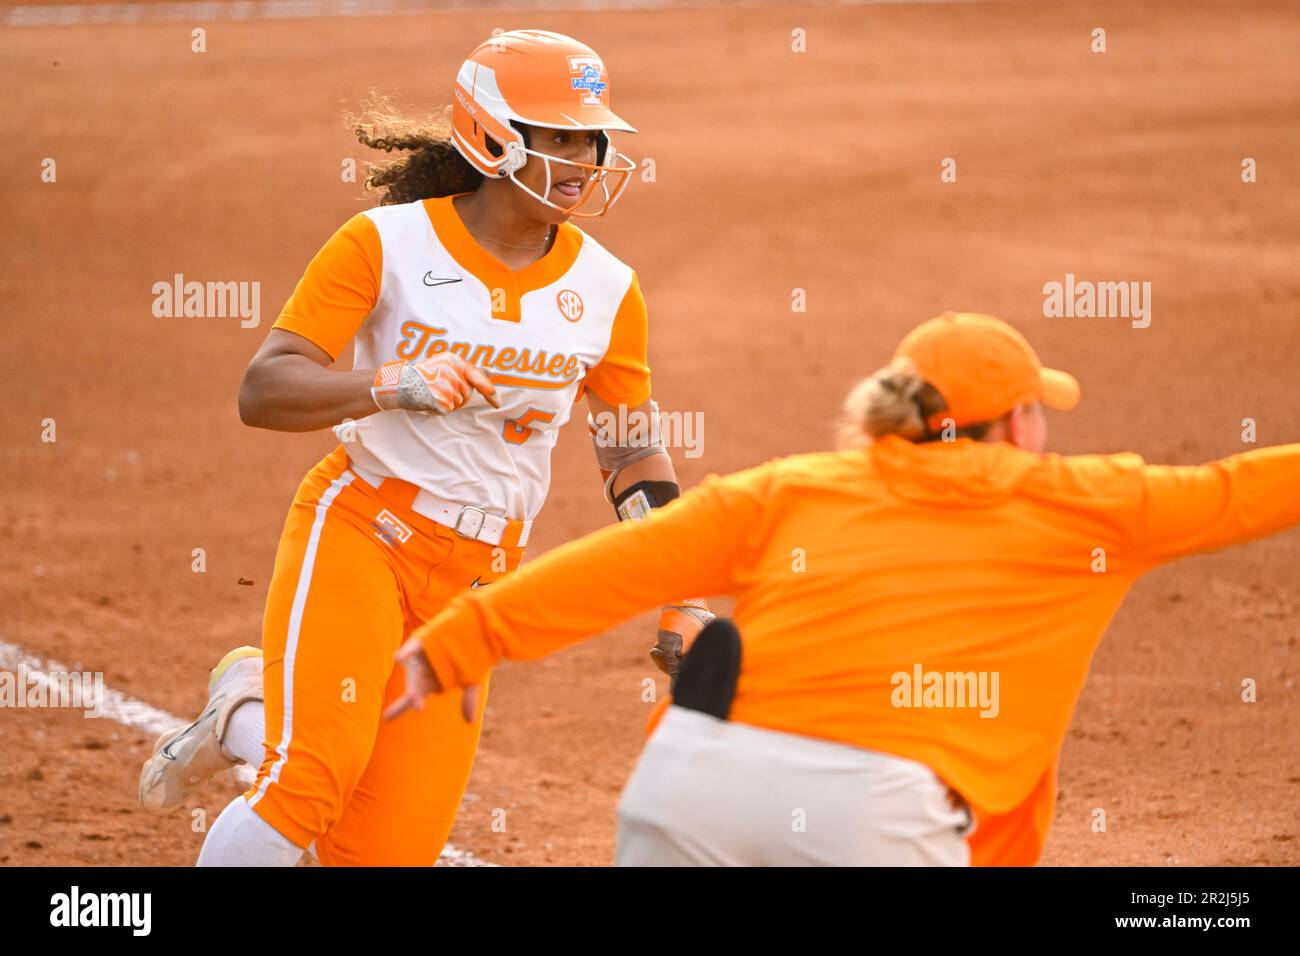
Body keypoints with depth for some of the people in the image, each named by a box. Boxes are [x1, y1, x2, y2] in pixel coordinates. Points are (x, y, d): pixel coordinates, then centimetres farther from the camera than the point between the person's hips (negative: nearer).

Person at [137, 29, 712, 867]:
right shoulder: (389, 244, -6)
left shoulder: (604, 288, 5)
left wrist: (683, 603, 8)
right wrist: (395, 386, -29)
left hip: (477, 578, 4)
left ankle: (245, 722, 25)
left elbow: (636, 454, 15)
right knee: (312, 783, -25)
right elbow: (262, 391, -13)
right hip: (358, 530, -4)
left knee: (390, 851, -2)